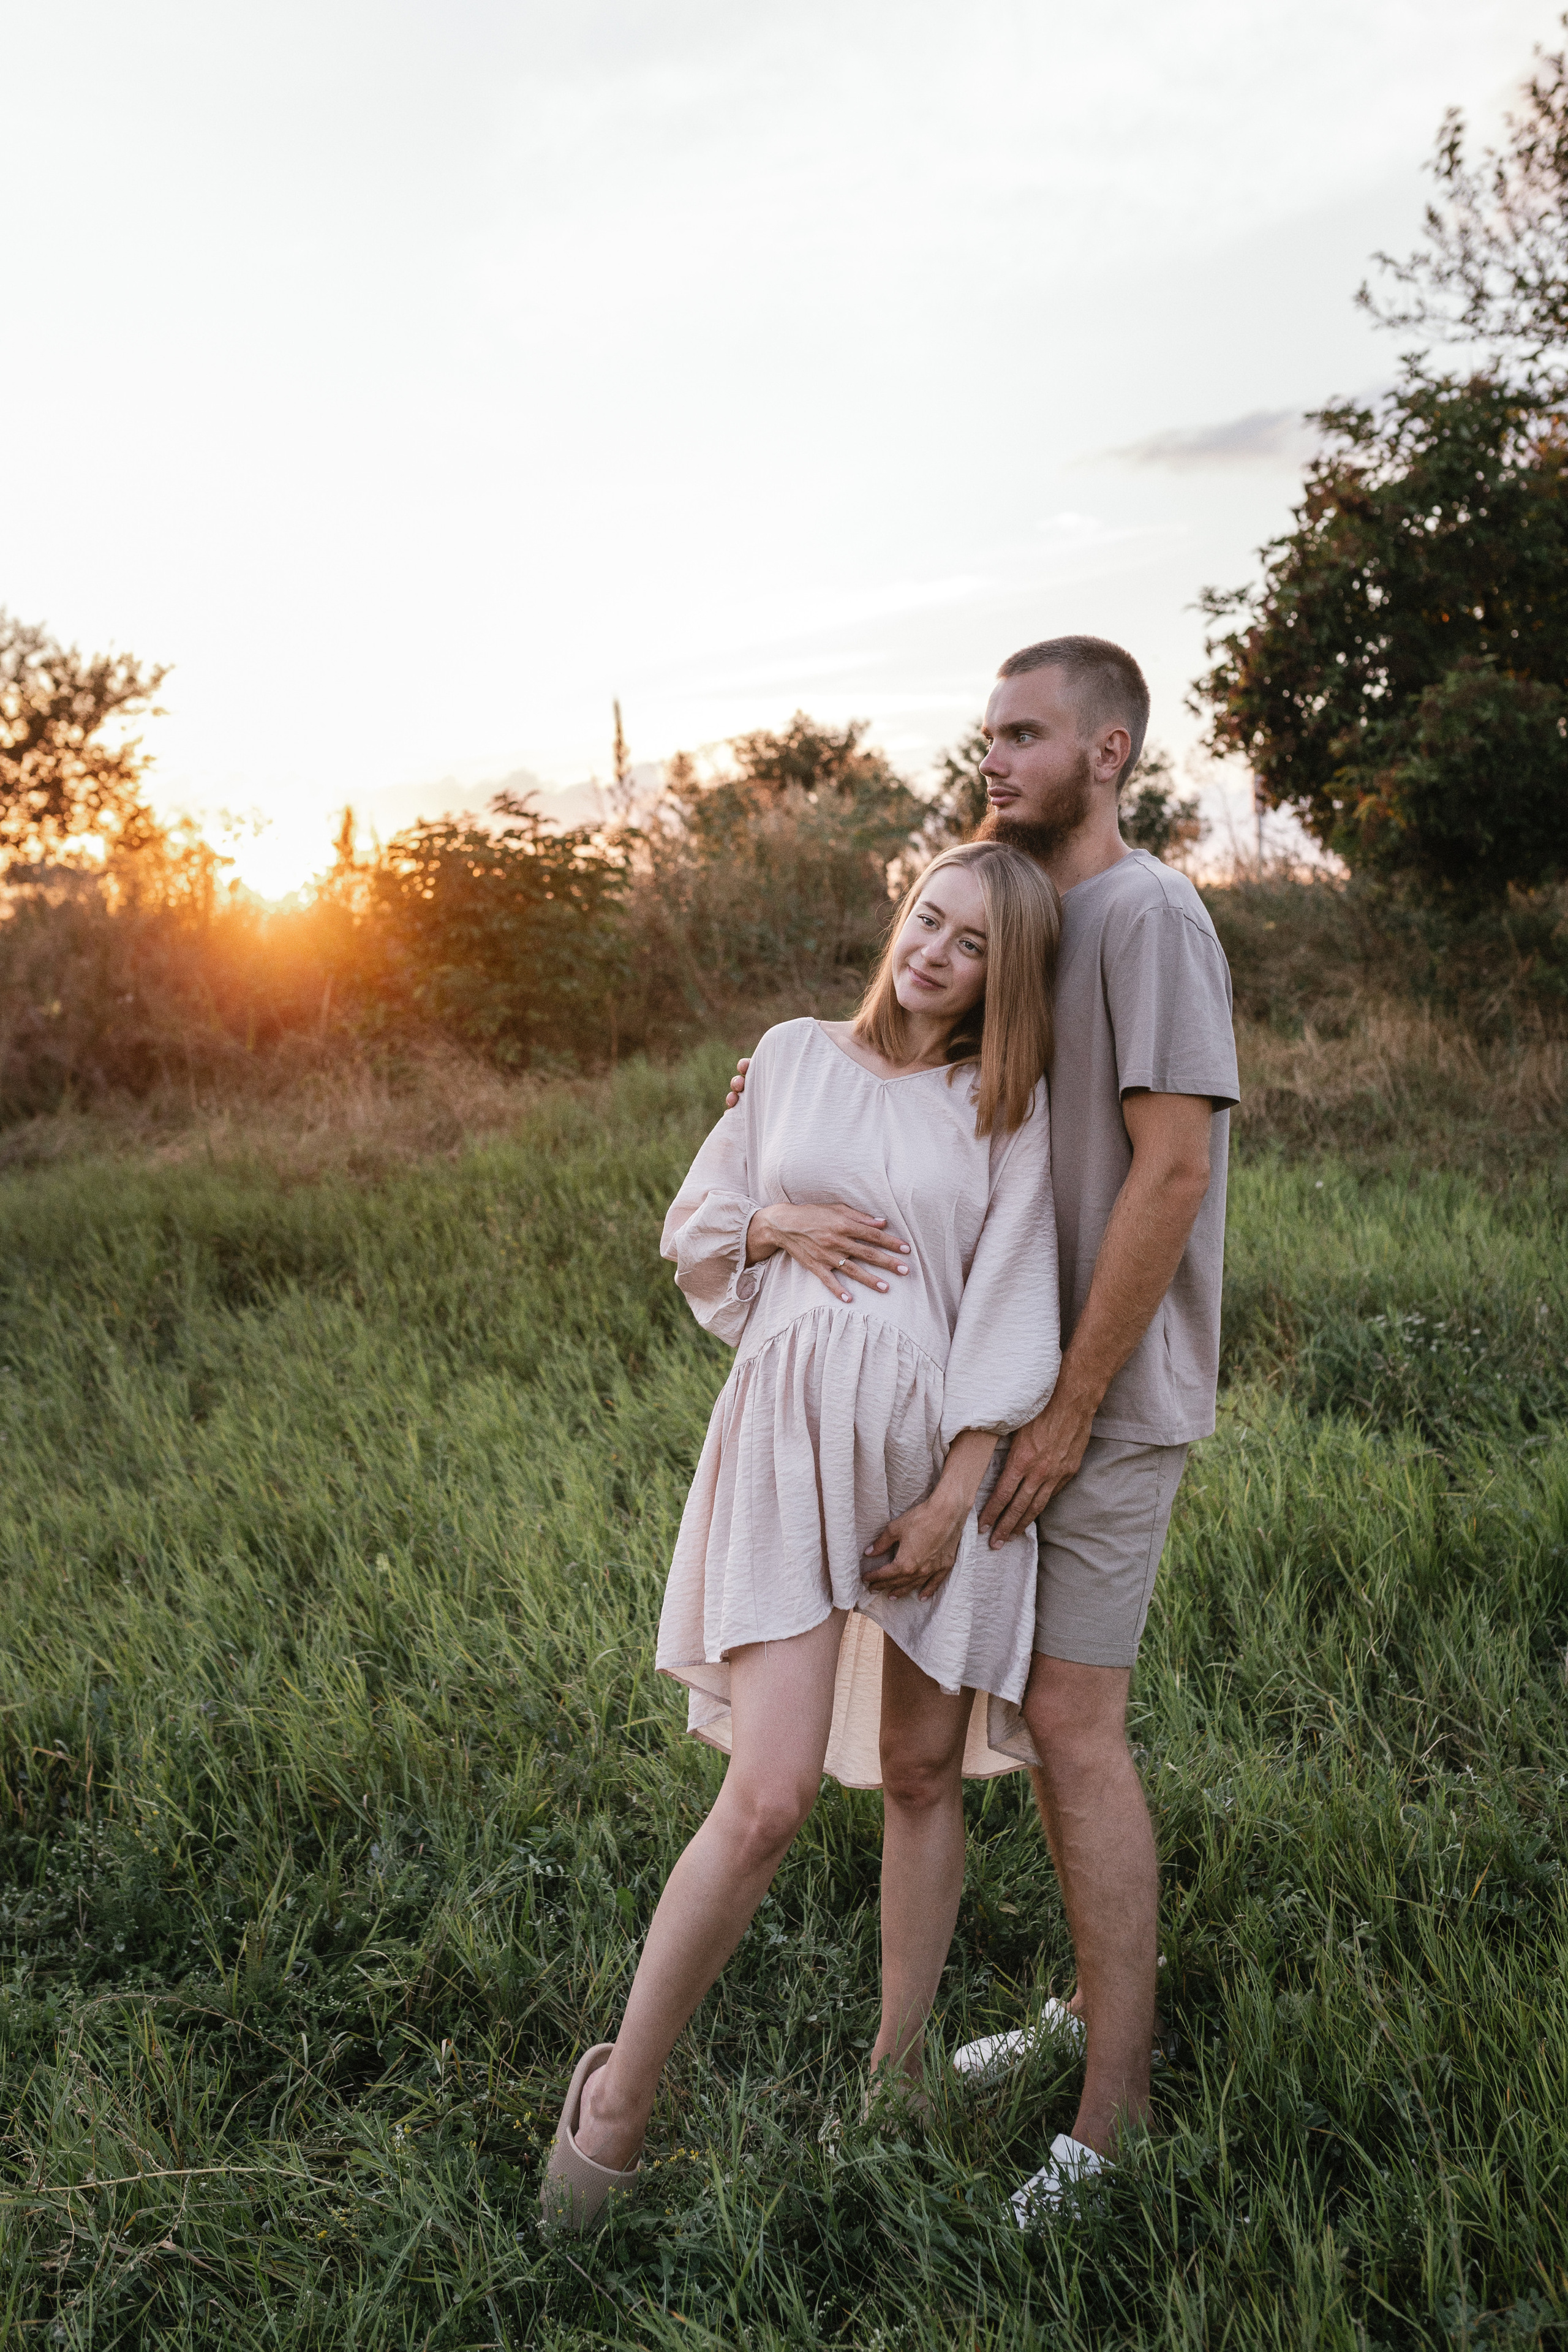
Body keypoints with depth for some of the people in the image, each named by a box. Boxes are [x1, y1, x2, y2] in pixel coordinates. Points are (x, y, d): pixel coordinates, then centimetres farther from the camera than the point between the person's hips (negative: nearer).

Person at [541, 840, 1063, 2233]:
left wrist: (954, 1497, -8)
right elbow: (695, 1226, 17)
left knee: (923, 1773, 11)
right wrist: (780, 1226, -5)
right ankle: (619, 2096, 9)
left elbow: (1010, 1314, -1)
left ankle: (898, 2071, 30)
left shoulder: (1008, 1108, 4)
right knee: (771, 1797, -10)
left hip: (937, 1446, 1)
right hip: (791, 1432, -1)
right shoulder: (793, 1057, 9)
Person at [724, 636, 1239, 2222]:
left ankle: (1113, 2121, 4)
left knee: (1071, 1722, -7)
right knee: (1046, 1707, 14)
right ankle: (1098, 2007, 30)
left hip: (1113, 1394, -9)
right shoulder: (1029, 920, 14)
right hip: (1029, 1377, 9)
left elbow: (1171, 1169, -21)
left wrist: (1073, 1407, -20)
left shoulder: (1148, 915, -14)